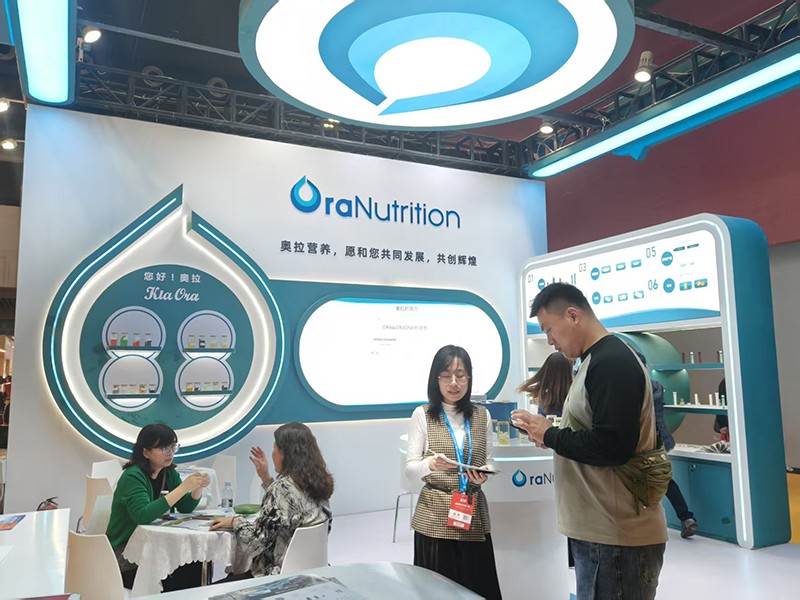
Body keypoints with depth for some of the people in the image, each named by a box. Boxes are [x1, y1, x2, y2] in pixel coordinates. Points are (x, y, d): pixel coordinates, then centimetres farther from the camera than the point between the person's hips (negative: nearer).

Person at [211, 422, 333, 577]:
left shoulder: (284, 487, -23)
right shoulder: (316, 482, 2)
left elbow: (255, 542, -21)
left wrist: (235, 521, -3)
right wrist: (266, 478, 16)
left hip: (278, 574, -8)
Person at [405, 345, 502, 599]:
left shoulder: (482, 415, 6)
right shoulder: (422, 414, -4)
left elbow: (489, 462, 10)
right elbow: (410, 468, -5)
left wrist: (484, 474, -13)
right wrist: (430, 464, -26)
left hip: (473, 515, 3)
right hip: (434, 518, -2)